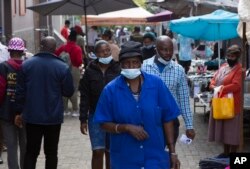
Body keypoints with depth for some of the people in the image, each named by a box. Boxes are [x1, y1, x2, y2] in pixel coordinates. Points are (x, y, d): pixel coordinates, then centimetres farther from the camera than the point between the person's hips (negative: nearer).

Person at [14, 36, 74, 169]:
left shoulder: (26, 64, -2)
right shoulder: (62, 67, -10)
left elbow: (20, 91, 0)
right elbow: (69, 92, -3)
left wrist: (19, 112, 7)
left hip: (32, 116, 2)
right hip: (54, 117, -1)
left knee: (31, 152, 10)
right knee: (51, 152, 9)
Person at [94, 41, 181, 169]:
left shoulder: (156, 84, -3)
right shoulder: (110, 90, -5)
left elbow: (167, 120, 2)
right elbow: (104, 124, -3)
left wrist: (172, 152, 0)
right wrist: (127, 128, -19)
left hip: (155, 157, 0)